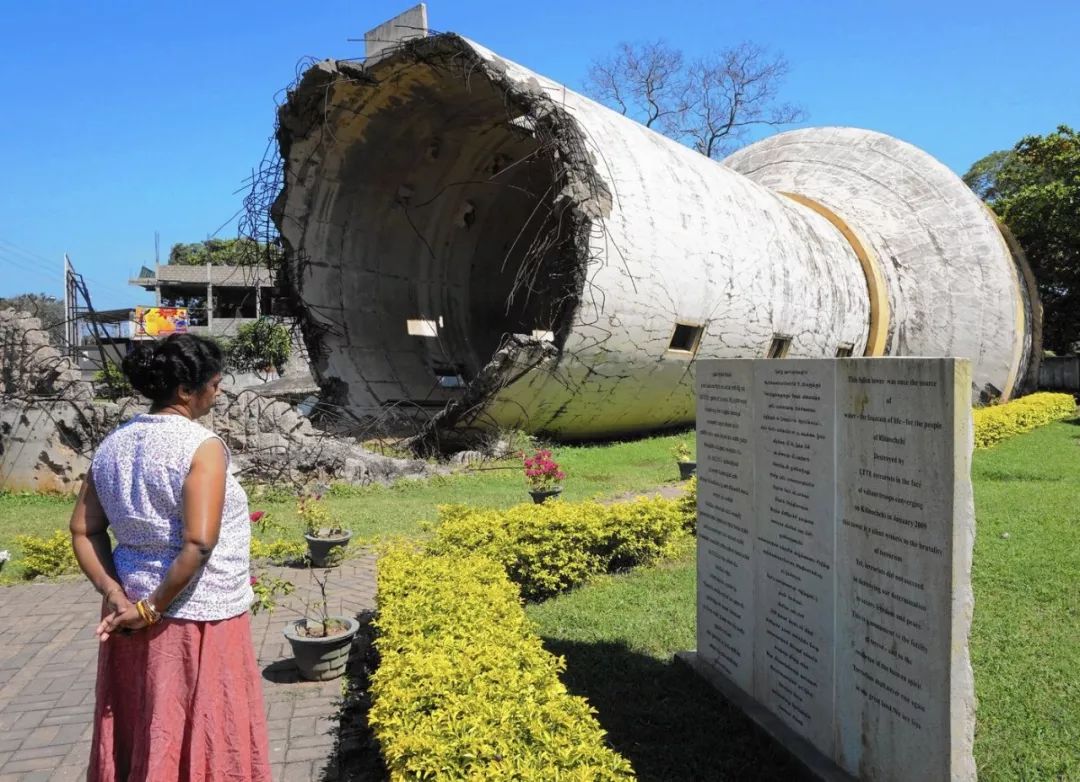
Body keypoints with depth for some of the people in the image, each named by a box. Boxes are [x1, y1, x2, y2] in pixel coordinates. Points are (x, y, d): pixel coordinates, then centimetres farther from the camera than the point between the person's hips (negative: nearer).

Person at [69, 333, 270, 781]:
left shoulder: (113, 444, 4)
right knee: (197, 736, 8)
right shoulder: (201, 446, -18)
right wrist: (153, 608, -15)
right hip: (196, 616, -7)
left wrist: (115, 594, -2)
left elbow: (83, 530, 5)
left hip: (131, 610, 7)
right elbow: (199, 543, -25)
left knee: (136, 733, 20)